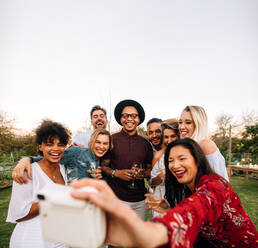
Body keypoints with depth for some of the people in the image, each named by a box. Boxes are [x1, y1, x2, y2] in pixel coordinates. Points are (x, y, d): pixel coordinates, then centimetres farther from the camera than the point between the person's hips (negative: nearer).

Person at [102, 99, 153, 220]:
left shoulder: (145, 143, 8)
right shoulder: (112, 139, -1)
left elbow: (149, 169, 15)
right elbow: (101, 165, 2)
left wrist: (144, 174, -6)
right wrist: (115, 173, -13)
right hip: (116, 198, -3)